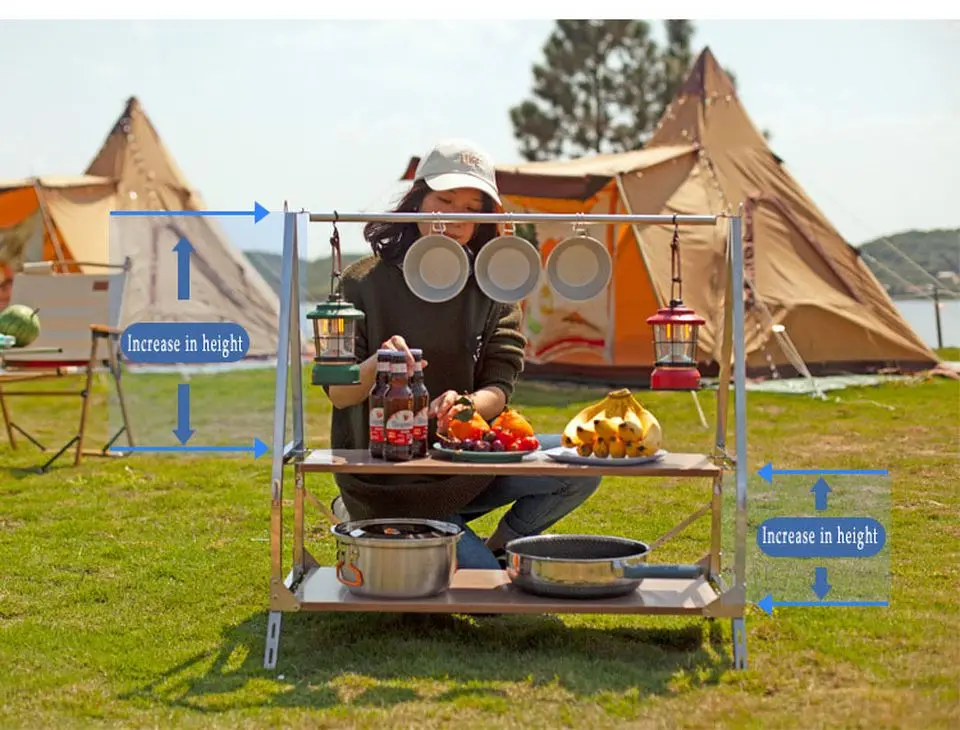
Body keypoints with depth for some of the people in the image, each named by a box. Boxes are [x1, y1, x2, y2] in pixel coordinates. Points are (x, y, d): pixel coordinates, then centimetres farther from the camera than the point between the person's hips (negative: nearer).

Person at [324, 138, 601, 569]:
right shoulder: (365, 282, -5)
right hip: (388, 484, -3)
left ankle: (503, 546, 7)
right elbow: (337, 393, -11)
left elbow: (499, 389, -6)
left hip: (466, 464, 4)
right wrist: (376, 365, -35)